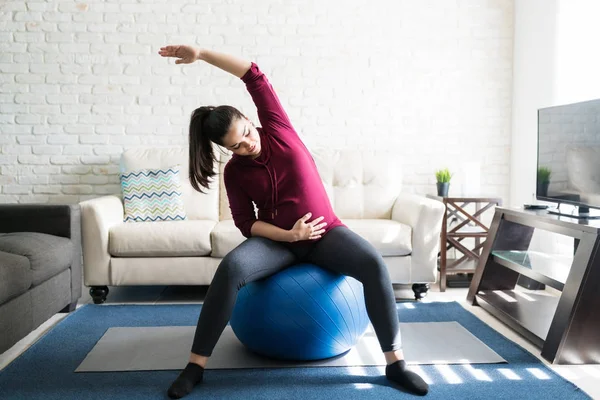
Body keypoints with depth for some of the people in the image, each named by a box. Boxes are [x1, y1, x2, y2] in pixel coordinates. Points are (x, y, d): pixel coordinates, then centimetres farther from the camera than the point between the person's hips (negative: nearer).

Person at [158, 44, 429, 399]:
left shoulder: (277, 129, -3)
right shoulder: (235, 172, -2)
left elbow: (255, 76, -8)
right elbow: (246, 223, -3)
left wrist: (201, 53, -12)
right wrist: (289, 235, -19)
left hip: (326, 231, 0)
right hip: (277, 239, 0)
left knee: (374, 264, -28)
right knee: (231, 268, -31)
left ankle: (396, 361, -16)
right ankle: (196, 365, -20)